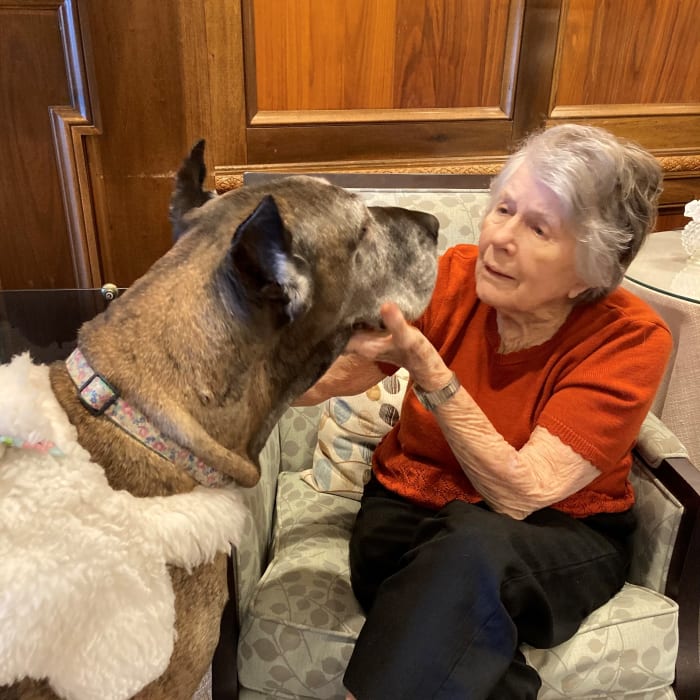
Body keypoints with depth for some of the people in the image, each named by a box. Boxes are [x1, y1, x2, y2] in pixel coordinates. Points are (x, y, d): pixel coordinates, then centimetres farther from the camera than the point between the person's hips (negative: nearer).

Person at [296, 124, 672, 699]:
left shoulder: (630, 339, -17)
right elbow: (320, 380, -15)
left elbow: (520, 493, -25)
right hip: (412, 504, 2)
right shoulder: (454, 277, -11)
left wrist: (421, 362, -33)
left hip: (560, 534, -1)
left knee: (474, 549, -34)